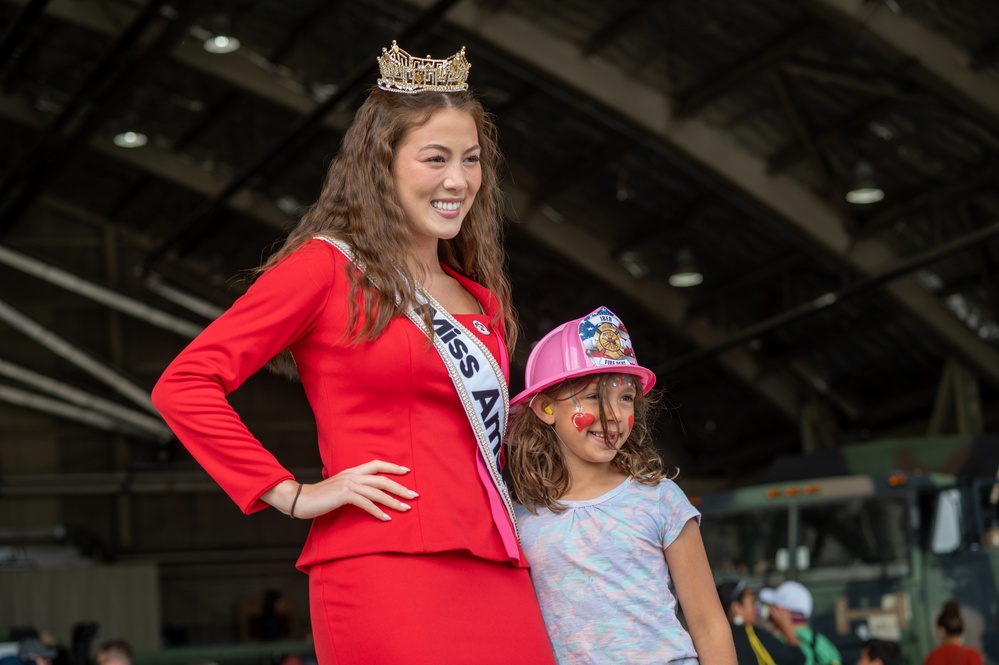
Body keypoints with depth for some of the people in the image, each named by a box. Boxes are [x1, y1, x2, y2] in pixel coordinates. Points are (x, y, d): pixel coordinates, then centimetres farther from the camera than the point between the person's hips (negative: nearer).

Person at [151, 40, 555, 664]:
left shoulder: (483, 301, 20)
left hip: (499, 581, 7)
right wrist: (292, 494, -8)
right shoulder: (329, 267, 1)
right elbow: (184, 385, -6)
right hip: (388, 573, -6)